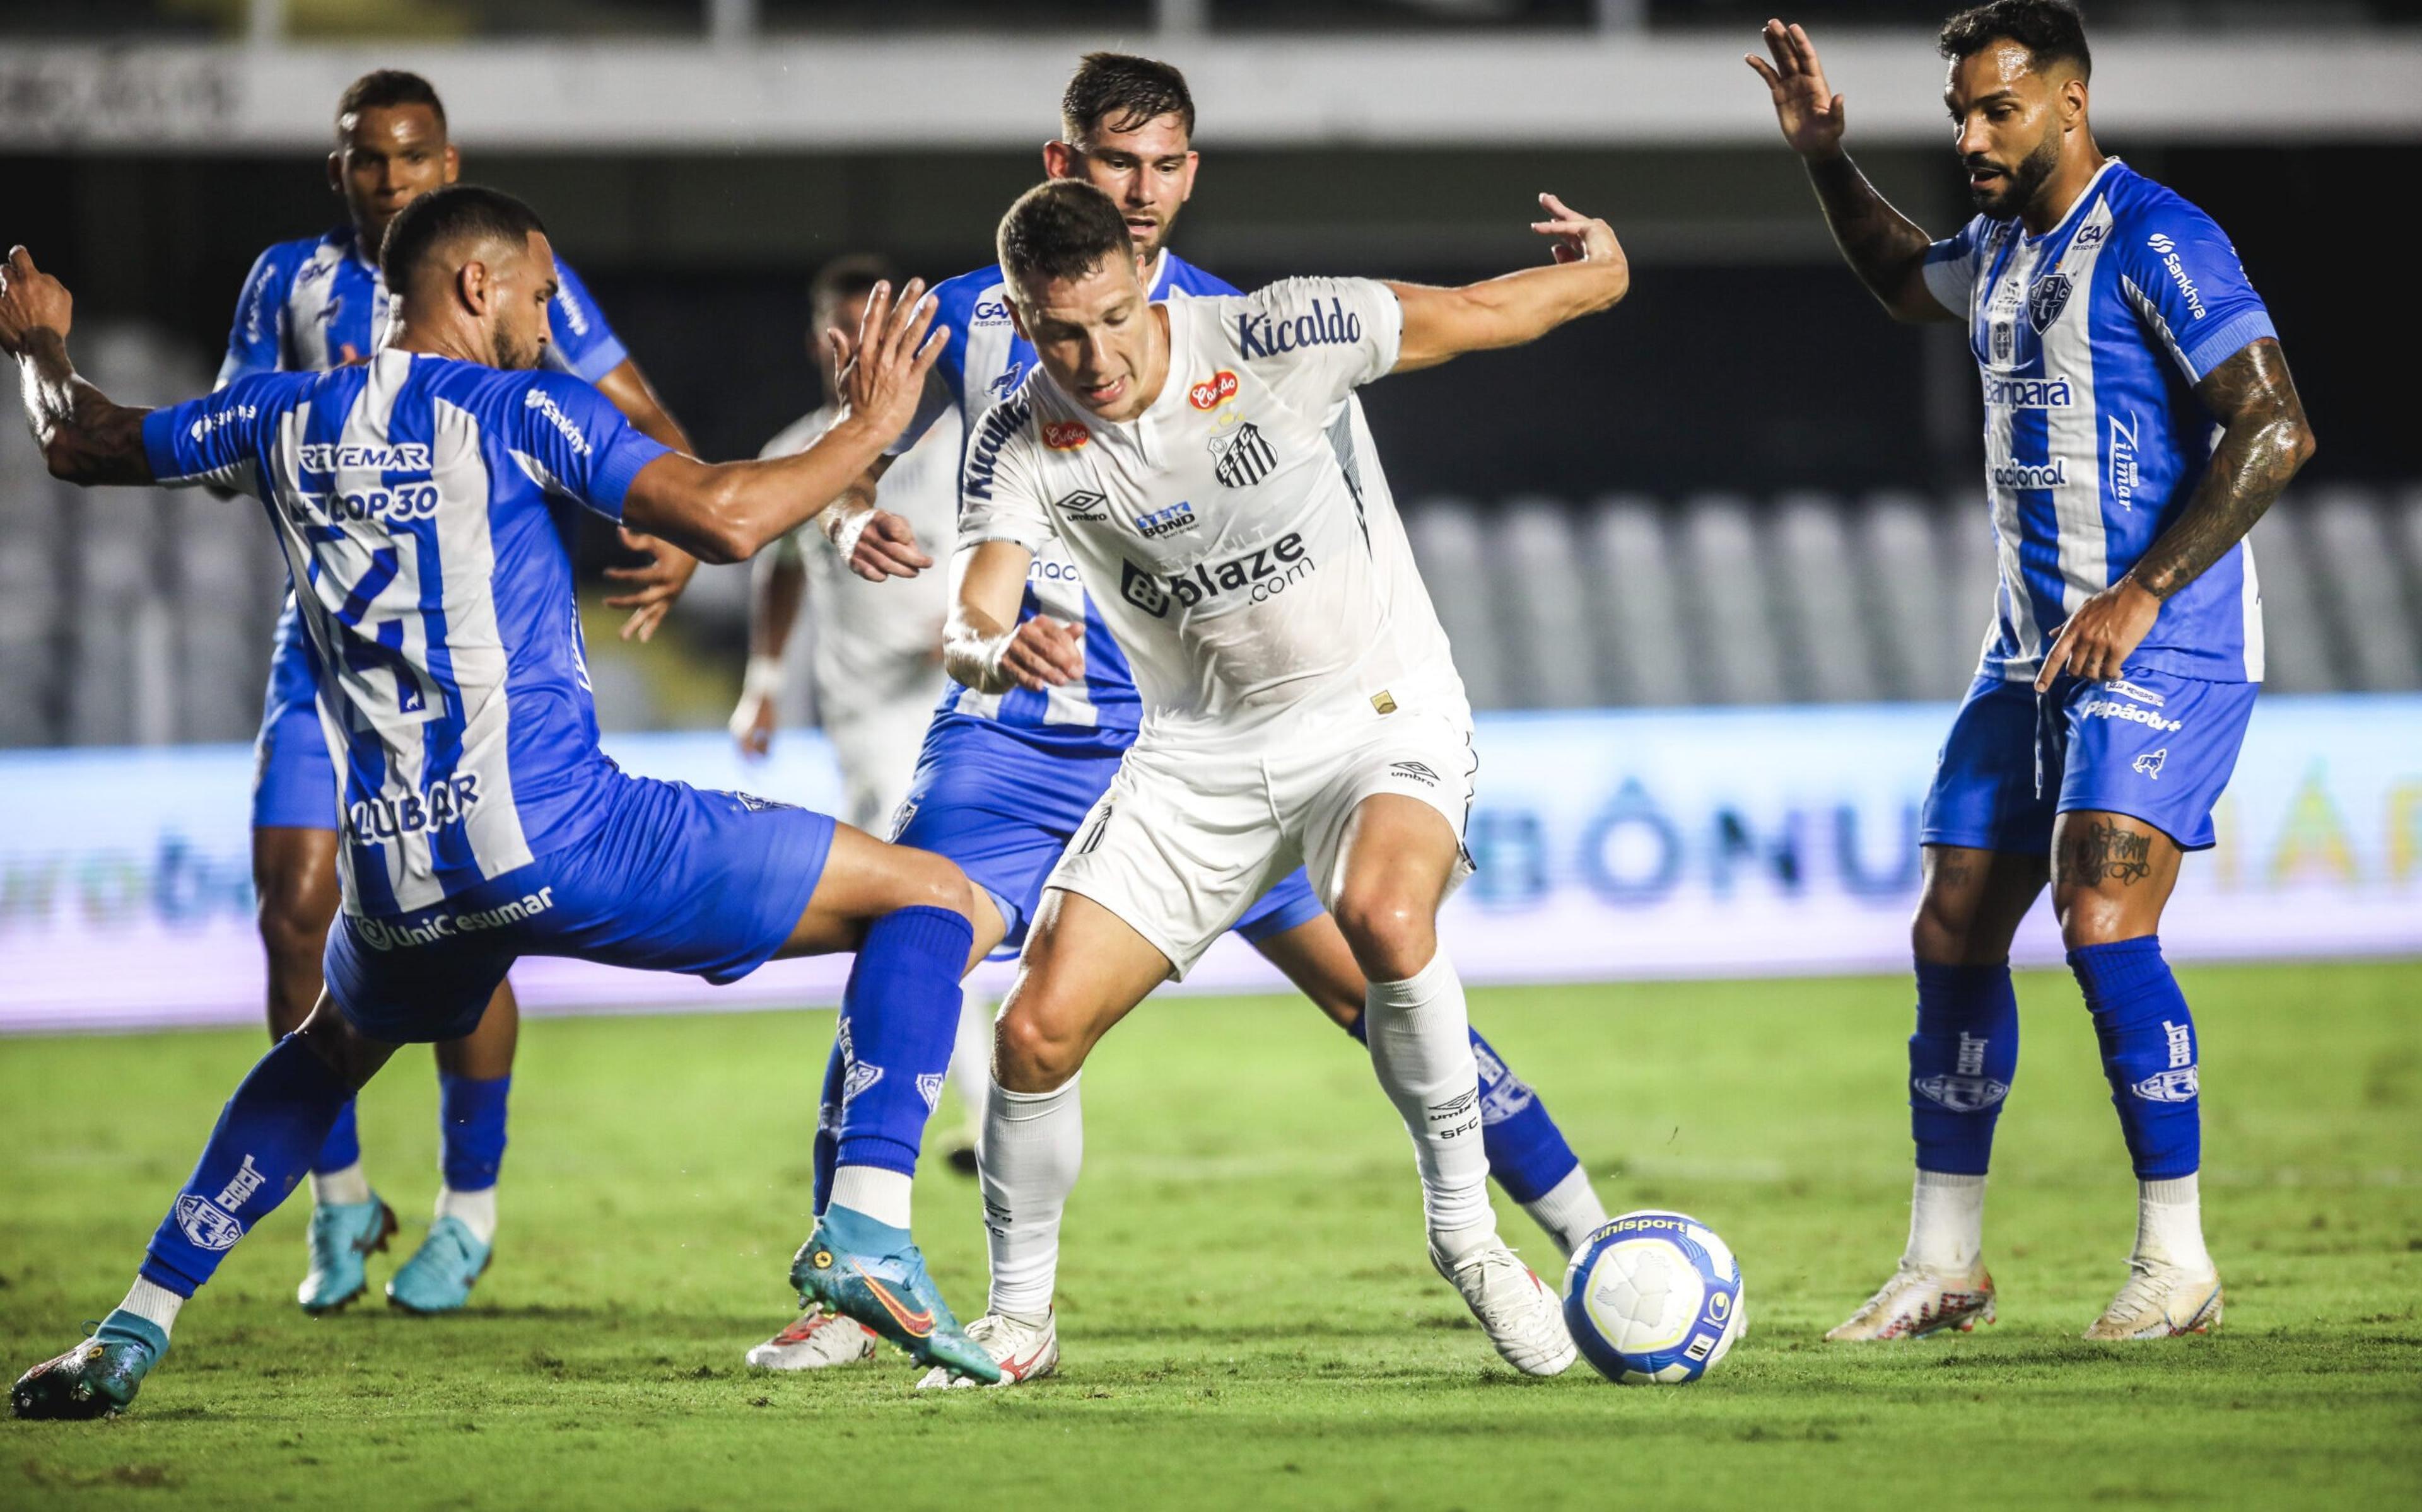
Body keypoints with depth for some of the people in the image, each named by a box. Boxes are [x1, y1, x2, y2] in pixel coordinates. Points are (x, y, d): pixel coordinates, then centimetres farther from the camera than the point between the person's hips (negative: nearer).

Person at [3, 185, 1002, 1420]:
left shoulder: (282, 422, 13)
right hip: (552, 834, -6)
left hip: (396, 879, 6)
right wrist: (867, 430, 1)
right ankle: (867, 1231, -15)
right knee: (931, 899, 2)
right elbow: (724, 520, -14)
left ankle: (136, 1329, 27)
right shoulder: (514, 409, -2)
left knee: (326, 1052, 39)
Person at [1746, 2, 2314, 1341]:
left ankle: (2176, 1259, -12)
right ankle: (1944, 1264, 16)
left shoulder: (2152, 240, -13)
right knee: (1952, 933, 6)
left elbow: (2274, 430, -19)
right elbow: (1905, 281, 39)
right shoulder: (2001, 250, 14)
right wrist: (1826, 163, 24)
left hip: (2162, 647, -9)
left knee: (2102, 920, -22)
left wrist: (2141, 594, -23)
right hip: (2033, 650, 9)